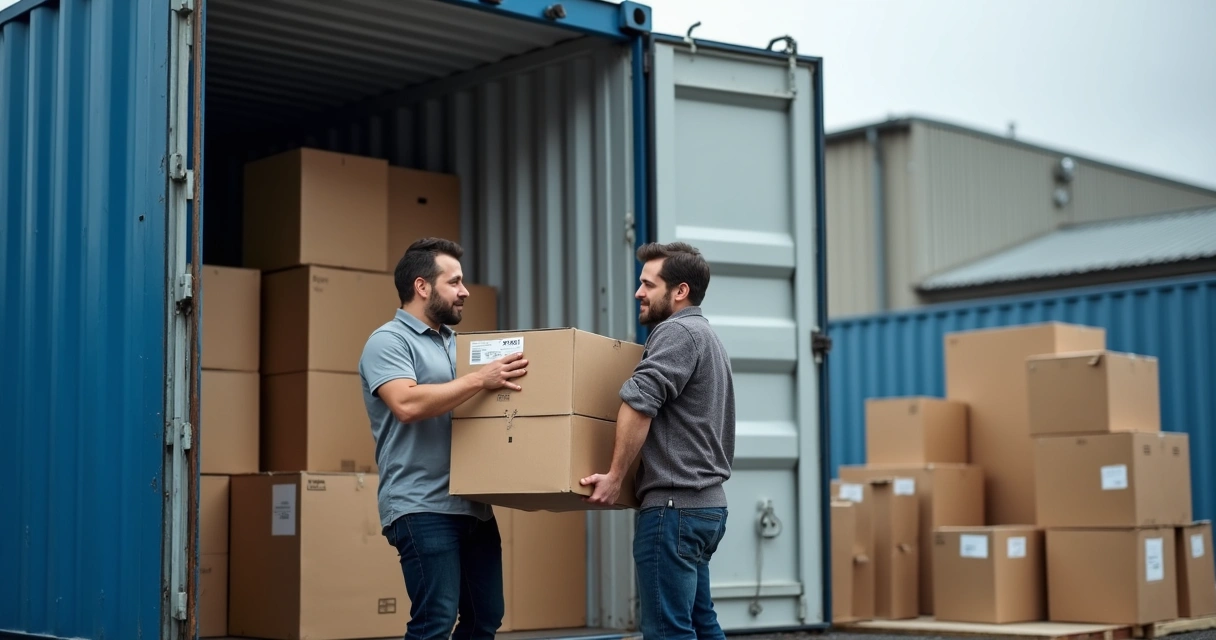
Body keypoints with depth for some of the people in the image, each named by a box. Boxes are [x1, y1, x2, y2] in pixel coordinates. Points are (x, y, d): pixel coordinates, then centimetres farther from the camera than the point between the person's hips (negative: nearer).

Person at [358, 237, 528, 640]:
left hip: (473, 504, 8)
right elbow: (407, 404, -23)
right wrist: (480, 379, -22)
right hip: (422, 506, -8)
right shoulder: (389, 342, -6)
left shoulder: (456, 343, 19)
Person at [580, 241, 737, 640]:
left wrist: (615, 476, -18)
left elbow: (639, 401, -23)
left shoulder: (677, 331, -11)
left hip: (674, 504, -10)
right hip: (704, 501, 10)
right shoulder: (705, 336, 21)